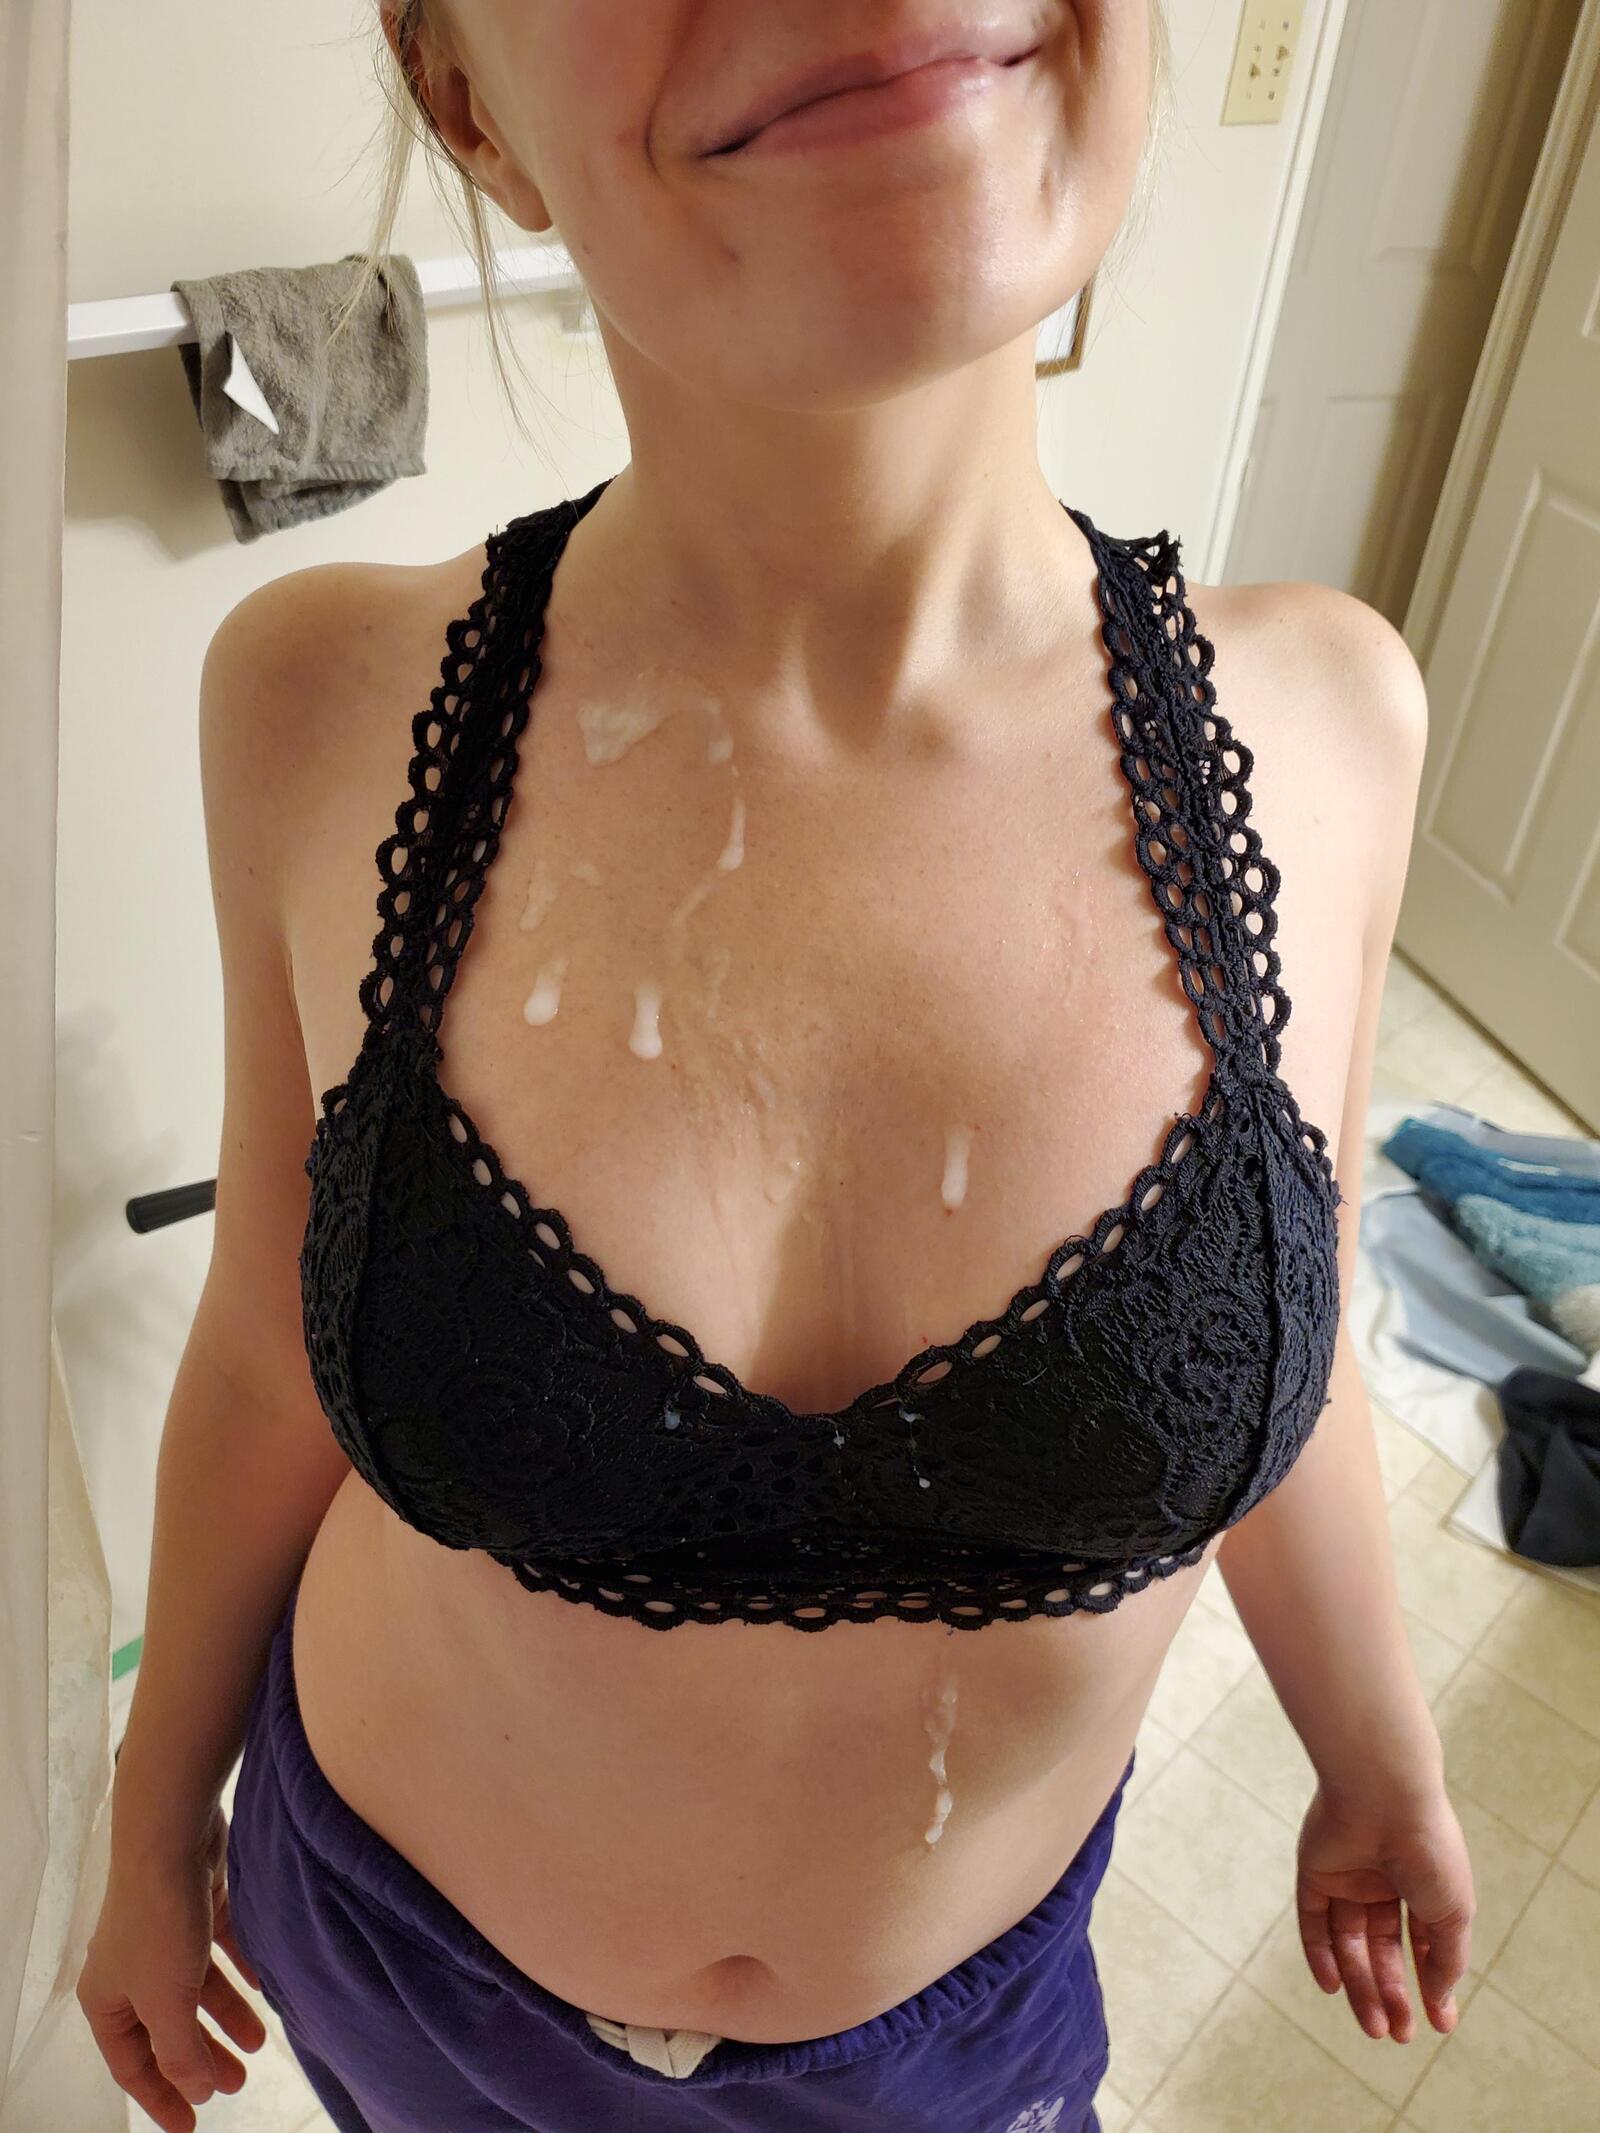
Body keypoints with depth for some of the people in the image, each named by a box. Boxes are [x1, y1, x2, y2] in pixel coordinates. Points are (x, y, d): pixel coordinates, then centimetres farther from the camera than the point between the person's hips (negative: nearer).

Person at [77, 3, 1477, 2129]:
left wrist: (1384, 1767, 10)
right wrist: (154, 1823, 6)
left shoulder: (1310, 723, -21)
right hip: (394, 1952, 0)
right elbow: (276, 1359, -8)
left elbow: (1285, 1368, -6)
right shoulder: (338, 707, -22)